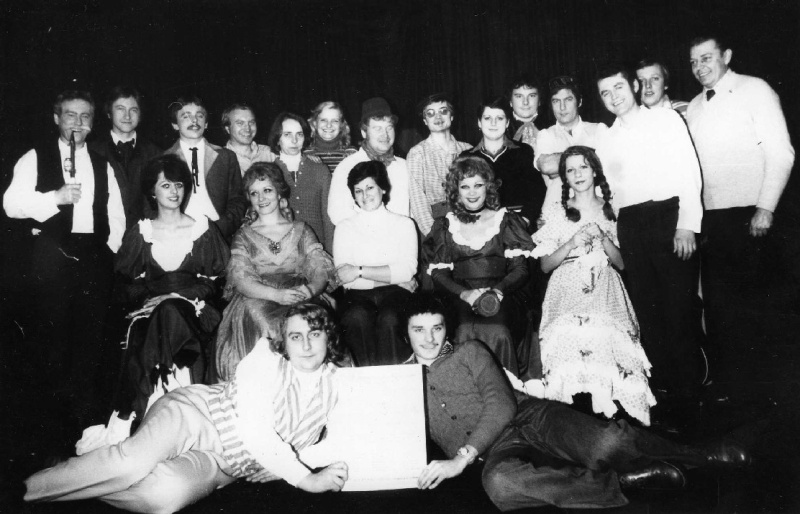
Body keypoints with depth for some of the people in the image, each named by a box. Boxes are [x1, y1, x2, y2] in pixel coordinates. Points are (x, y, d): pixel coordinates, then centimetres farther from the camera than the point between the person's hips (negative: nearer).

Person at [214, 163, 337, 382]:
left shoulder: (300, 230, 19)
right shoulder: (244, 236, 16)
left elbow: (321, 269, 6)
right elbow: (240, 278, -2)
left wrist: (310, 290, -20)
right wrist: (277, 294, -22)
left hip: (299, 301, 0)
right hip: (256, 300, 0)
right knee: (255, 312, -36)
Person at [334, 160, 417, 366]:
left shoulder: (404, 224, 15)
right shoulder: (345, 227, 17)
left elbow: (407, 271, -1)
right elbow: (343, 276, 2)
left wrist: (360, 271, -6)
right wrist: (388, 274, -5)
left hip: (396, 292, 0)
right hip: (358, 294, 1)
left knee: (390, 318, -34)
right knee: (357, 317, -34)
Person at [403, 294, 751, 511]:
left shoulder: (469, 352, 8)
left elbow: (501, 405, -5)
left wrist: (462, 457, -16)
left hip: (530, 415, 0)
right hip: (497, 450, 1)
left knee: (606, 444, -29)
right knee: (498, 483, -38)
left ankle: (698, 455, -2)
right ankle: (619, 479, -22)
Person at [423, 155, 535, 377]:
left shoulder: (507, 221, 12)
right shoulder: (445, 226, 14)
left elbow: (520, 269, 5)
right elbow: (438, 274, 7)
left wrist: (497, 291, -14)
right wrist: (465, 293, -12)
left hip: (502, 298, 0)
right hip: (460, 300, 1)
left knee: (497, 333, -30)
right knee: (465, 333, -29)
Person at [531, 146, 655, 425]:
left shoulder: (610, 210, 14)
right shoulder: (558, 213, 11)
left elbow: (621, 263, 11)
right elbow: (545, 265, 6)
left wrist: (603, 238, -6)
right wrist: (572, 243, -9)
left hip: (605, 292, 1)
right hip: (568, 293, -1)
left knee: (604, 339, -30)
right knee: (570, 339, -30)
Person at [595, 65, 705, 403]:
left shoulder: (667, 119, 5)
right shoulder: (605, 141, 16)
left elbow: (689, 172, -3)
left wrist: (687, 224, -13)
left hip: (669, 214, -4)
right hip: (630, 225, 4)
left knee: (679, 304, -4)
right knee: (646, 306, 6)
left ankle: (688, 386, 7)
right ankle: (662, 382, 17)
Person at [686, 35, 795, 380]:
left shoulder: (755, 90, -1)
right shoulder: (693, 108, 14)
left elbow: (781, 153, -7)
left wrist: (765, 208, -14)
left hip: (750, 215, -5)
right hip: (709, 216, 5)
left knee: (752, 297, 1)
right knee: (717, 300, 8)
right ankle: (725, 377, 21)